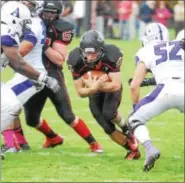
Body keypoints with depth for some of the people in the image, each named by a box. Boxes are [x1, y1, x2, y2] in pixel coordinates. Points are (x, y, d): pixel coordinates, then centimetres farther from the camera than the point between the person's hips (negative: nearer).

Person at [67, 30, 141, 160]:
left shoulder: (111, 55, -35)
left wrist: (94, 86, -49)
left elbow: (116, 85, -34)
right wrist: (94, 88, -45)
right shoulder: (76, 61, -28)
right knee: (108, 128, -5)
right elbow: (80, 92, -22)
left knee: (109, 113, -28)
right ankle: (132, 148, 15)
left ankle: (126, 129, 3)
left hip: (111, 87, -2)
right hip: (94, 91, 2)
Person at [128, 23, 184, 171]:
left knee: (135, 120, 15)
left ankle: (150, 149, -11)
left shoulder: (146, 52, 19)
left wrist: (136, 106, 31)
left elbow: (134, 85, 17)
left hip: (167, 91, -2)